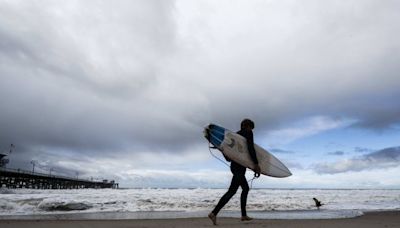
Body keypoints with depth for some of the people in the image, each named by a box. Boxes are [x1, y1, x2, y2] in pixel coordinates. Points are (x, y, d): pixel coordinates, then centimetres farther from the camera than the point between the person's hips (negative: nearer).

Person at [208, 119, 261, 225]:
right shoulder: (248, 133, -5)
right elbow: (250, 148, -18)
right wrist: (256, 164, -19)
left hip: (234, 165, 10)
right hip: (239, 166, -9)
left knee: (245, 188, 20)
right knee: (232, 190, -13)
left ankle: (244, 215, 24)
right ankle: (214, 213, -19)